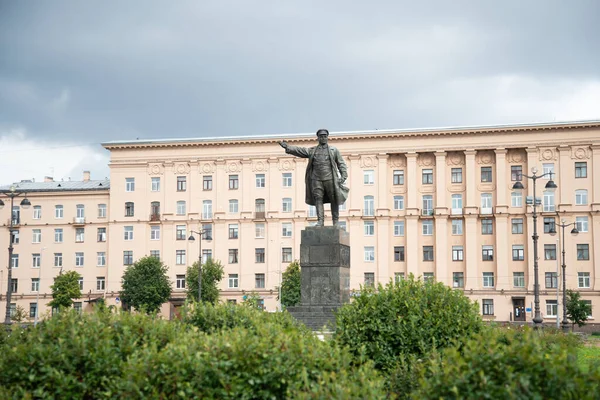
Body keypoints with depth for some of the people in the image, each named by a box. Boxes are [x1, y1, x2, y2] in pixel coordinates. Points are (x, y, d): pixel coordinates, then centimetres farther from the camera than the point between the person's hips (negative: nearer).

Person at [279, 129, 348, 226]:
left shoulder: (334, 150, 10)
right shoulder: (311, 151, 14)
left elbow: (341, 164, 7)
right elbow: (299, 150, 5)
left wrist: (343, 176, -6)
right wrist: (287, 147, -9)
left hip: (330, 179, -1)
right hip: (317, 180, 1)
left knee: (334, 201, 0)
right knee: (318, 200, -8)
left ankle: (335, 222, 6)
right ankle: (320, 221, -9)